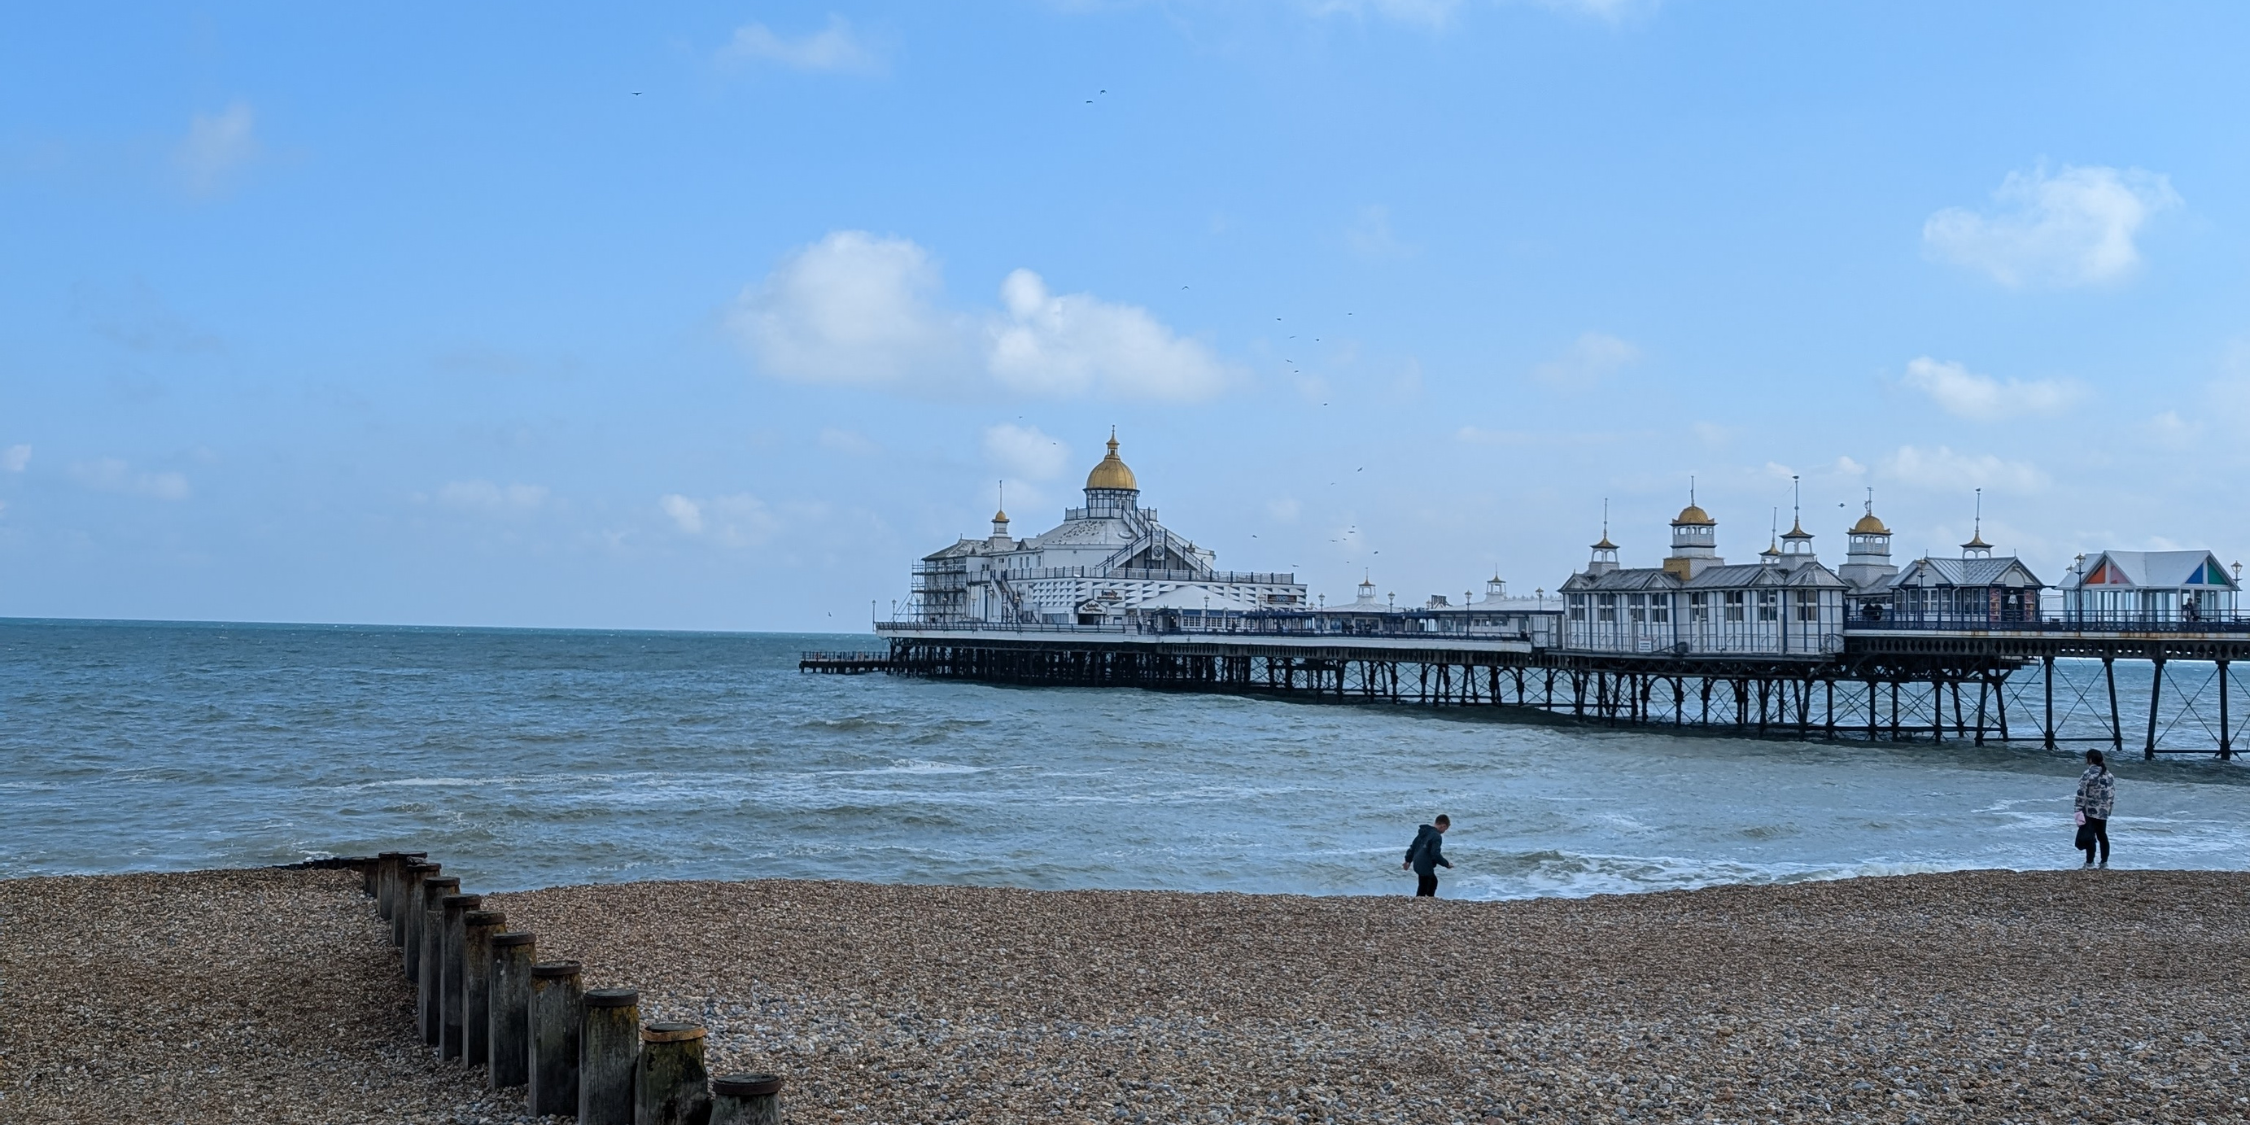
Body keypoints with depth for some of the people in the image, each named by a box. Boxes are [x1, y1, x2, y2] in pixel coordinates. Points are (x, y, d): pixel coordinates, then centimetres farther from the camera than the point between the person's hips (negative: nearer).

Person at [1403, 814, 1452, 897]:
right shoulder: (1436, 837, -18)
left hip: (1418, 863, 10)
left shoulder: (1424, 831, 10)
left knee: (1433, 881, 28)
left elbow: (1413, 846, 16)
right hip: (1425, 866, -10)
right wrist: (1446, 864, -9)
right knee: (1423, 889, -5)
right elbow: (1436, 855, -23)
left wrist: (1408, 860, 23)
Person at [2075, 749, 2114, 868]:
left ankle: (2090, 863, 2)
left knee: (2089, 836, -1)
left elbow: (2081, 794, -18)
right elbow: (2112, 793, 10)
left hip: (2090, 810, -7)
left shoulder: (2088, 774, -15)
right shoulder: (2108, 775, 7)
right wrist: (2109, 806, 19)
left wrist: (2079, 810, -14)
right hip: (2104, 812, 7)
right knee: (2102, 835, 17)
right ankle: (2104, 862, 22)